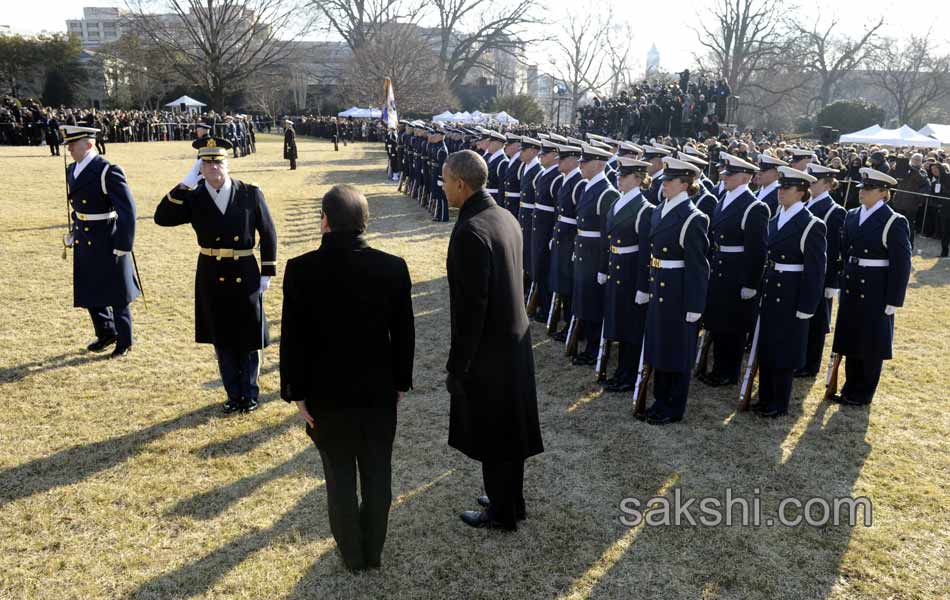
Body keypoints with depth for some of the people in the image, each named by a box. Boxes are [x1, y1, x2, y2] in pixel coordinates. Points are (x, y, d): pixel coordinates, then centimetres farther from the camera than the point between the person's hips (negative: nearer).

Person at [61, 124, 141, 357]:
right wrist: (73, 232, 13)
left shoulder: (108, 171, -18)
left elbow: (128, 209, -20)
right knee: (89, 291, 16)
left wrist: (124, 245, -21)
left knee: (116, 293, 5)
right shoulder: (72, 170, 7)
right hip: (84, 242, 8)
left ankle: (125, 340, 20)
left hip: (107, 242, -8)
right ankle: (106, 333, 35)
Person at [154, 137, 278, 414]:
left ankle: (250, 393, 27)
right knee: (222, 340, 12)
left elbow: (268, 234, -1)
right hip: (212, 279, 2)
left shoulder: (251, 193, -6)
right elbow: (162, 218, -16)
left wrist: (267, 272, -3)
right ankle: (234, 394, 27)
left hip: (246, 277, -1)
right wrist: (183, 186, -20)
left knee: (249, 339, 9)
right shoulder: (193, 198, -4)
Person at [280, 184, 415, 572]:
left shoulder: (301, 270, -15)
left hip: (327, 393, -1)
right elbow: (404, 333, -3)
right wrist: (401, 381, 10)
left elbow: (292, 338, -11)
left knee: (339, 475, 15)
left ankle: (352, 553, 30)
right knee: (377, 474, 17)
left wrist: (297, 393, 0)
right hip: (379, 390, 1)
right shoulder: (393, 267, -11)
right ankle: (373, 550, 32)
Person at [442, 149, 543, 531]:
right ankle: (510, 500, 39)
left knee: (493, 436, 9)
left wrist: (456, 367, -16)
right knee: (508, 429, 22)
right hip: (515, 342, 9)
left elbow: (470, 307, -25)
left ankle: (502, 513, 28)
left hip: (488, 351, -9)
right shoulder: (506, 217, 3)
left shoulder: (470, 231, -24)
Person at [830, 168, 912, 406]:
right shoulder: (852, 216, 6)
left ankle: (863, 394, 20)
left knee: (871, 344, 7)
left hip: (876, 292, -6)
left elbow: (901, 265, -11)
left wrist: (893, 301, -13)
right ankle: (850, 388, 29)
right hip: (851, 288, 6)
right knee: (851, 340, 14)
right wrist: (842, 283, 8)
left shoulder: (895, 222, -11)